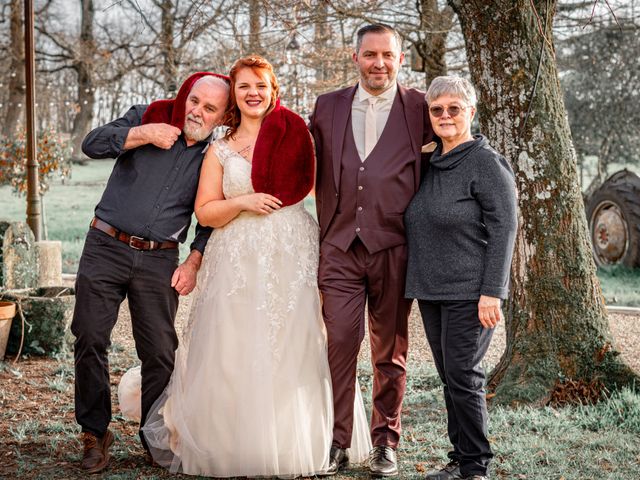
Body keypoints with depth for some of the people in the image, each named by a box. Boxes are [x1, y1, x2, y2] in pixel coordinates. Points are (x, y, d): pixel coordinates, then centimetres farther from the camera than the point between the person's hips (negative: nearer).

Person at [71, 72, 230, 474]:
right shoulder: (147, 117, 4)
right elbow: (93, 143, -5)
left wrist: (194, 264, 1)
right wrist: (144, 134, -13)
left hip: (159, 260, 1)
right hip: (107, 247, 0)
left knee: (160, 353, 0)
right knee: (90, 339, -4)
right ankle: (96, 433, 9)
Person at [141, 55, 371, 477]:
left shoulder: (294, 134, 6)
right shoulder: (220, 151, 11)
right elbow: (205, 212, 8)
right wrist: (243, 202, -8)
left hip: (293, 257, -1)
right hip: (238, 263, 1)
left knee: (294, 354, -1)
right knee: (238, 358, -2)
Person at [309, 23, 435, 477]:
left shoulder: (419, 107, 2)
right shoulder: (328, 107, 9)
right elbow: (309, 164, 19)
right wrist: (324, 225, 11)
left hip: (393, 247, -1)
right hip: (340, 247, 1)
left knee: (391, 350, 8)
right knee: (340, 343, -3)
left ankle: (385, 443, 19)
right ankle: (337, 443, 7)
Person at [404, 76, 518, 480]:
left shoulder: (487, 163, -9)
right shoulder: (431, 164, 13)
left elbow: (504, 227, -14)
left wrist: (491, 292, -19)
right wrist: (419, 285, 15)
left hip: (470, 292, -7)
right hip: (431, 290, 7)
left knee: (463, 376, -6)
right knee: (451, 377, 11)